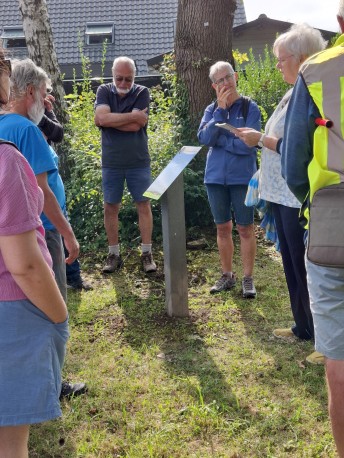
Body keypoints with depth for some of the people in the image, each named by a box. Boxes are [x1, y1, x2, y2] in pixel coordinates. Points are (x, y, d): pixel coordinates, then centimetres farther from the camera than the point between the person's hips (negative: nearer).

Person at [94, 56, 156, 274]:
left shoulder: (142, 93, -4)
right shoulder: (104, 91, 1)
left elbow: (136, 126, -17)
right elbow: (102, 118, -18)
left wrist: (110, 119, -12)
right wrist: (132, 116, -17)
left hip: (138, 162, -1)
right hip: (111, 163, 2)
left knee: (144, 205, 4)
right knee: (110, 207, 7)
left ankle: (147, 253, 14)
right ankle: (114, 254, 19)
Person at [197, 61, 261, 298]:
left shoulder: (250, 107, -4)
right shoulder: (212, 110, 6)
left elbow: (249, 144, -16)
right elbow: (204, 138, -11)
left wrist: (218, 139, -10)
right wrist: (221, 109, -14)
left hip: (242, 177, -3)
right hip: (215, 177, 4)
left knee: (245, 228, 4)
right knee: (223, 228, 11)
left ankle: (248, 278, 15)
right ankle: (227, 275, 25)